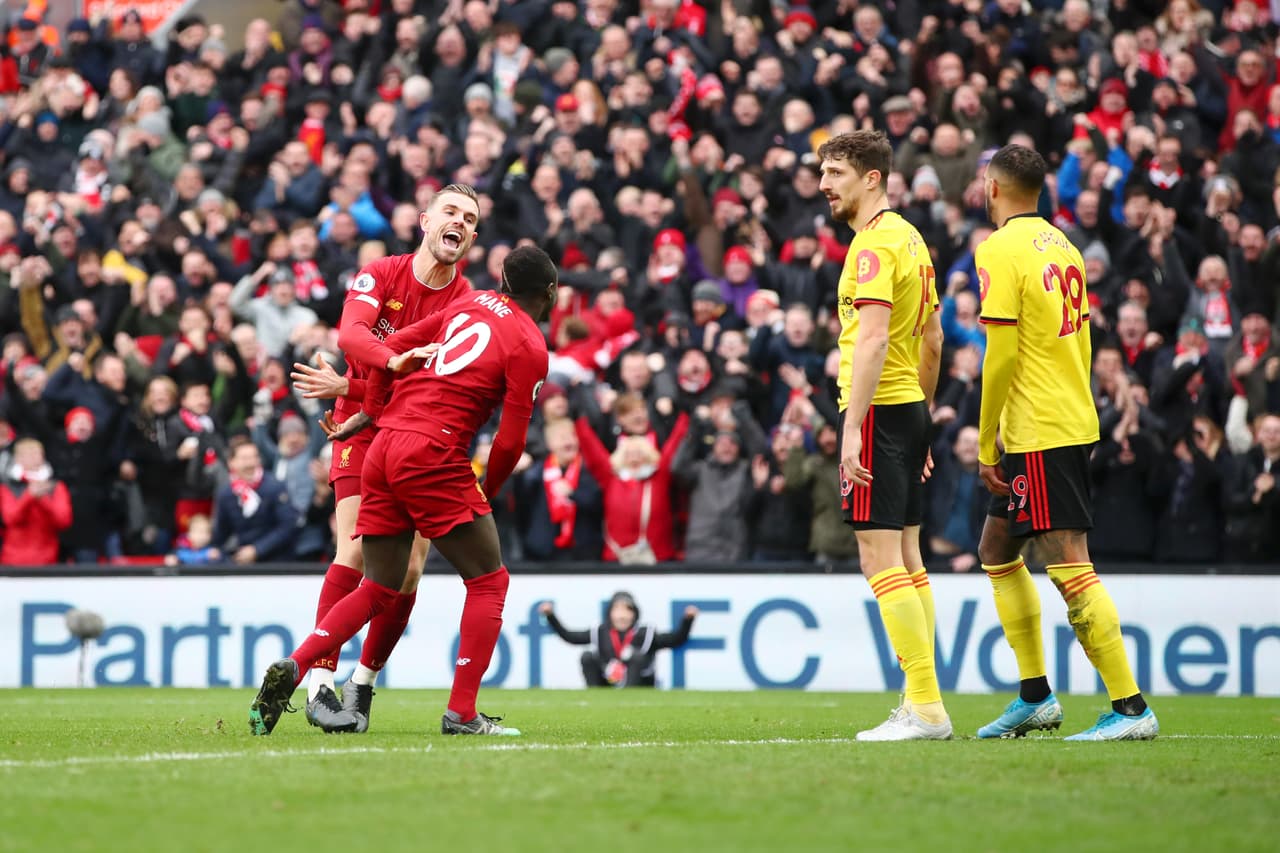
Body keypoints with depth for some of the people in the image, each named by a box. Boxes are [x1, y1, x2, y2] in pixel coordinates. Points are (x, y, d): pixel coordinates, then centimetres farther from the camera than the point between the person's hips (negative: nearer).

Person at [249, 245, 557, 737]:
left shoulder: (470, 305, 17)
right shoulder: (530, 347, -2)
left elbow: (395, 347, 18)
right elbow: (510, 442, -4)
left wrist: (372, 411, 29)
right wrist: (488, 491, 14)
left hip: (385, 446, 7)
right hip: (434, 457, -7)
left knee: (378, 589, 15)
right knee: (488, 581, 4)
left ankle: (293, 667, -2)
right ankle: (461, 713, -2)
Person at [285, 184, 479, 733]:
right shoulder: (381, 275, -4)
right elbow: (350, 335, -23)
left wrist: (347, 388, -19)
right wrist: (400, 361, -43)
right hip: (362, 429, -2)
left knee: (407, 572, -5)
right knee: (354, 552, -18)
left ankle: (363, 683, 12)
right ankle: (319, 682, -19)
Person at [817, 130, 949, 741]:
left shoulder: (874, 243, -14)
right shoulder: (909, 238, 16)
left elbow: (873, 338, -23)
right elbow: (932, 340, 22)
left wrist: (853, 426, -26)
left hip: (879, 410, -10)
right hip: (909, 409, 10)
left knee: (881, 560, -9)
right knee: (906, 559, 12)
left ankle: (925, 707, -12)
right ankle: (923, 706, 13)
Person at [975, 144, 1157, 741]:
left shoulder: (999, 250, -12)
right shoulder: (1062, 245, 13)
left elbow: (1001, 355, -17)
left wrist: (985, 447, -11)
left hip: (1038, 434, -9)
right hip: (1074, 423, 9)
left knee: (1069, 568, -9)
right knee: (997, 551, 18)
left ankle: (1131, 708, -11)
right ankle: (1035, 697, 20)